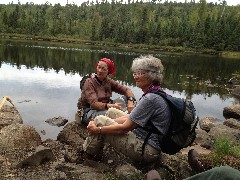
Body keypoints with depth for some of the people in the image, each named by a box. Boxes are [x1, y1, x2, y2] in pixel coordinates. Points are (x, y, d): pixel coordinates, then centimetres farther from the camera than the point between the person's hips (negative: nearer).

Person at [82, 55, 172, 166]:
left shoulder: (151, 98, -24)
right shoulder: (155, 94, 7)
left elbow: (125, 127, -21)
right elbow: (130, 117, 10)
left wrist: (98, 129, -10)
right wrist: (108, 122, 4)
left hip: (146, 151, -10)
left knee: (99, 120, -8)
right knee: (111, 111, 15)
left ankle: (89, 153, 16)